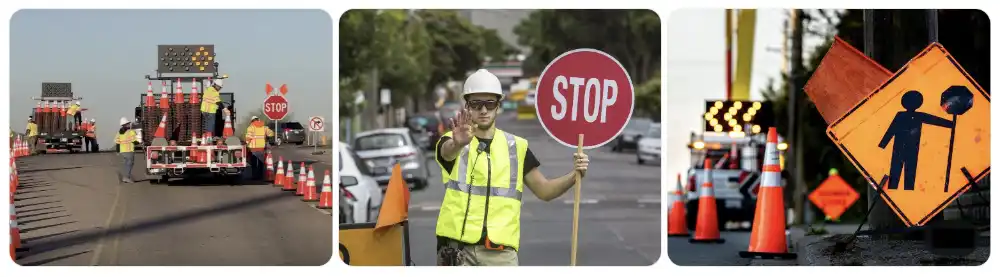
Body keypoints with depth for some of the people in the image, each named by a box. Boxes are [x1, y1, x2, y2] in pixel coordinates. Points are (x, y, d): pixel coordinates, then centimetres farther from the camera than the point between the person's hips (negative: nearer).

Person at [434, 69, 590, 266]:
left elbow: (544, 190, 13)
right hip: (457, 248, -2)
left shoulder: (516, 147, 10)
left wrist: (575, 175, -7)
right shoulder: (452, 143, -1)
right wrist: (458, 143, -52)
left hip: (500, 251, 2)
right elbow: (448, 151, -26)